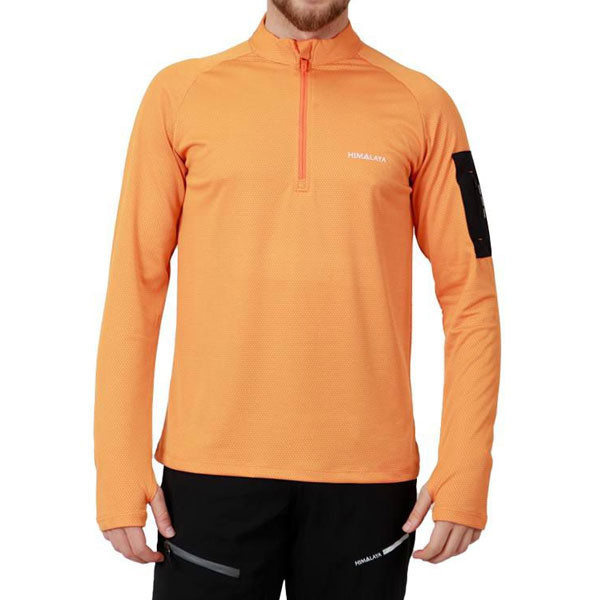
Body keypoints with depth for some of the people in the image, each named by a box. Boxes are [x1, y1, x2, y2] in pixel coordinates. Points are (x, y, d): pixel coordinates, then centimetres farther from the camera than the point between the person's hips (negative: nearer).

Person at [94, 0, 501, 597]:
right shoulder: (179, 93, 3)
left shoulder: (422, 107, 3)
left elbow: (469, 296, 3)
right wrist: (121, 468, -1)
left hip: (368, 475, 0)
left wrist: (465, 472, -3)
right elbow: (134, 287, 3)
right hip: (211, 465, 0)